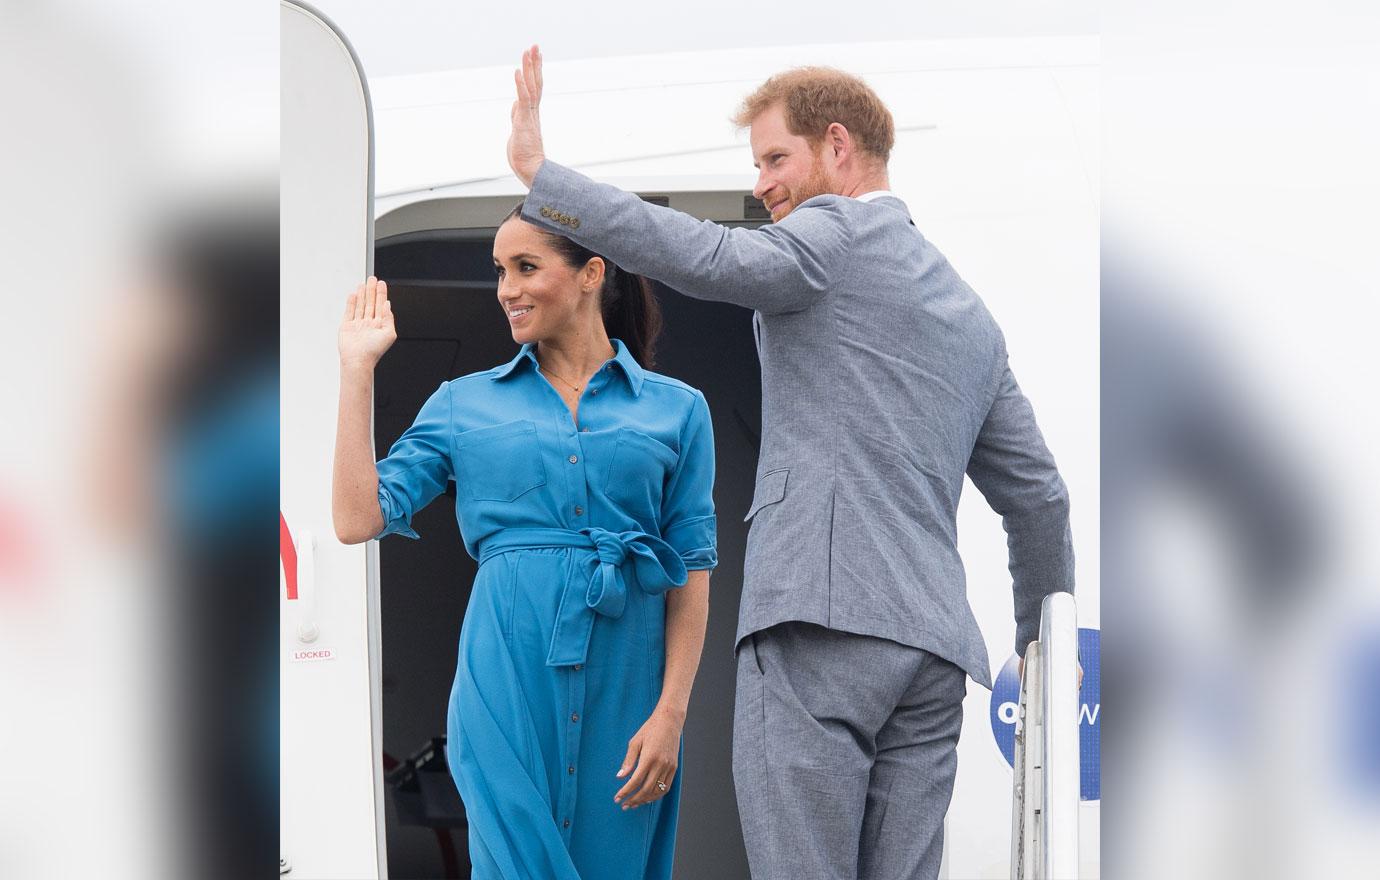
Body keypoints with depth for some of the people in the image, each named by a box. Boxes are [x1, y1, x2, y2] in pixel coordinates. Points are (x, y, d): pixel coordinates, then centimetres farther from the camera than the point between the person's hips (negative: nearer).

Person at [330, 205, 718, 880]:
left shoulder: (676, 410, 9)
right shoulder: (465, 404, 11)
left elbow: (692, 572, 4)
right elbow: (359, 519, 2)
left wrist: (670, 714, -6)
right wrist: (357, 368, 3)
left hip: (624, 687, 0)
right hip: (507, 681, 0)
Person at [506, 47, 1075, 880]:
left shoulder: (839, 235, 1)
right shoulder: (969, 311, 25)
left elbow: (705, 258, -17)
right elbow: (1038, 496, 28)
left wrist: (539, 171, -15)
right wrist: (1046, 642, 40)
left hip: (824, 621, -8)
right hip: (933, 649, 8)